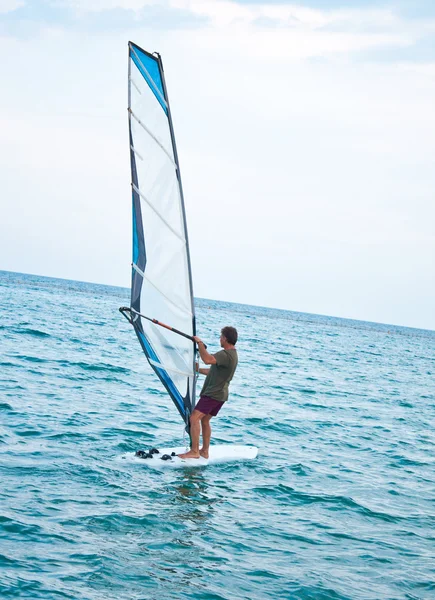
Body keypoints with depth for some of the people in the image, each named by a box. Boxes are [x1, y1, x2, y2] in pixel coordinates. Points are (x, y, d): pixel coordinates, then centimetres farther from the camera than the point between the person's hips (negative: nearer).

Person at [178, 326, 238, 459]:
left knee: (194, 418, -12)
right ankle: (205, 451, 21)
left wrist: (199, 343, -27)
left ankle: (194, 451, -12)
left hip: (213, 394, -11)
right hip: (220, 395, 11)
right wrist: (198, 370, 30)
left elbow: (207, 359, -39)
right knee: (205, 420, 18)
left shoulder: (225, 354, -21)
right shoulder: (232, 355, 14)